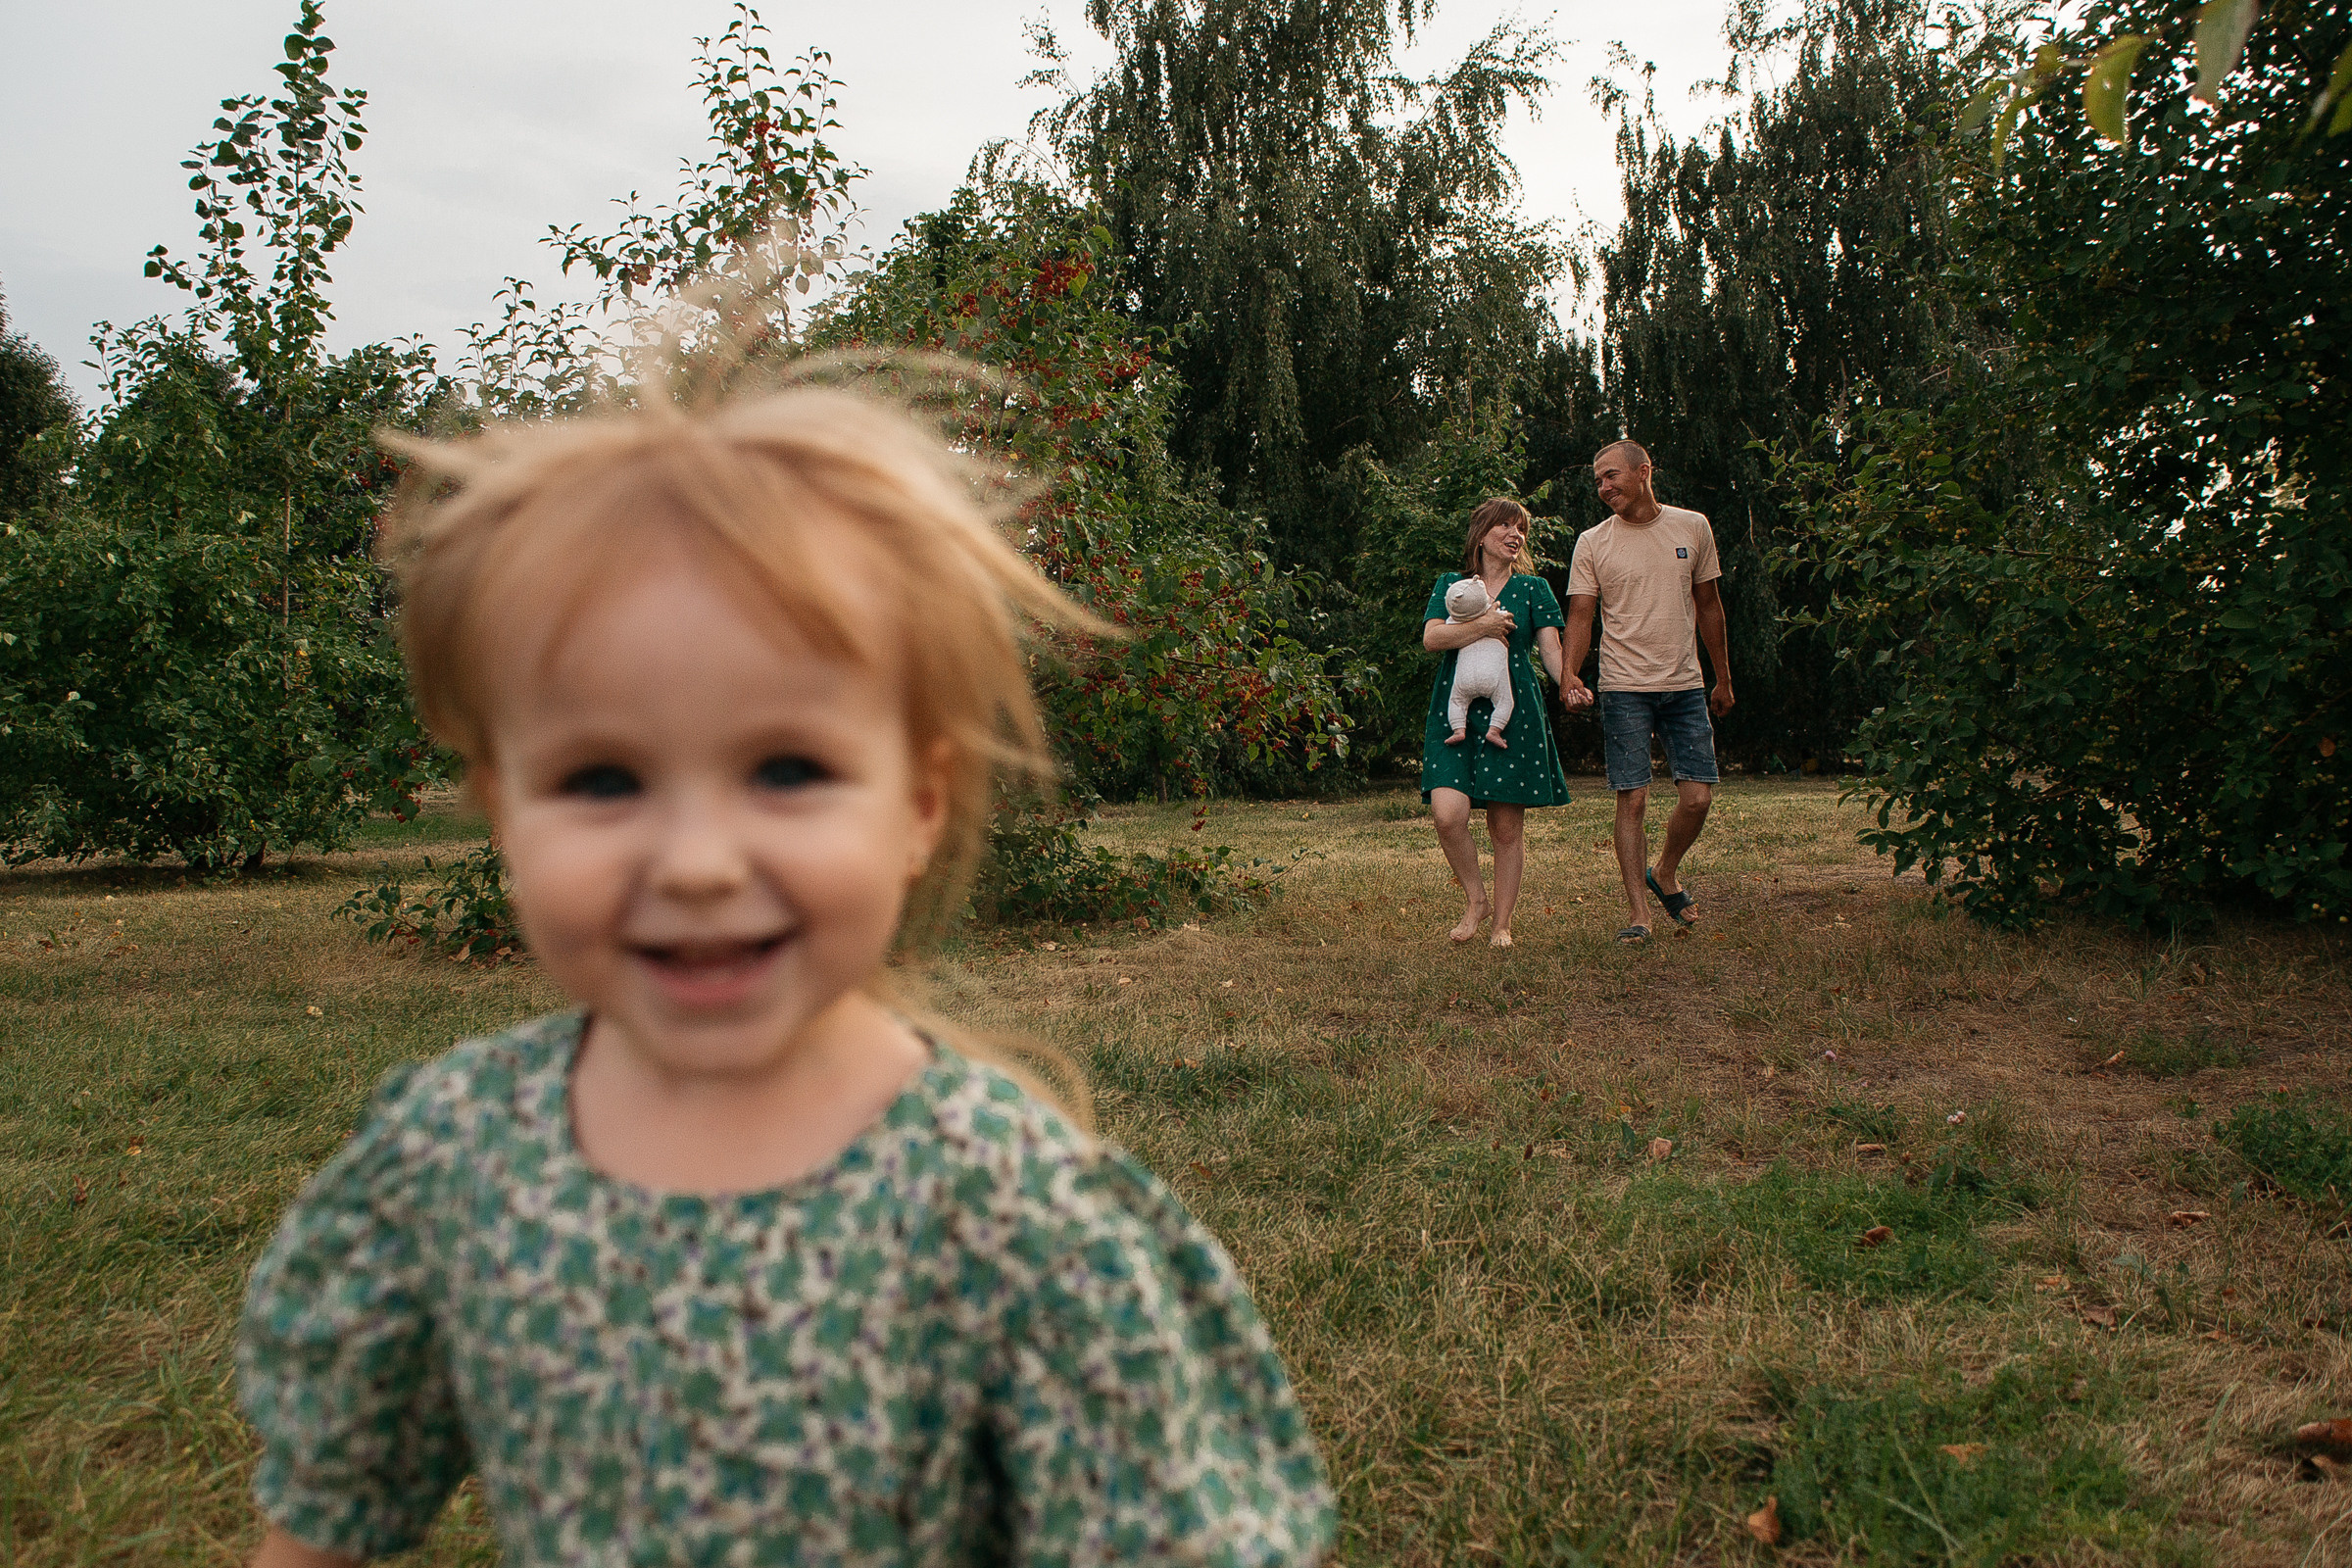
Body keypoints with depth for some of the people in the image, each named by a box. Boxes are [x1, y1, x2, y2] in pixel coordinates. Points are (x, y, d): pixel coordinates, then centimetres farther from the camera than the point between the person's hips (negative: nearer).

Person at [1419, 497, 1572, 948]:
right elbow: (1431, 637, -2)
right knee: (1447, 813, -16)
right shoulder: (1450, 584, 12)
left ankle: (1502, 923, 14)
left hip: (1513, 711, 0)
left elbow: (1551, 647, 2)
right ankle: (1476, 899, 8)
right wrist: (1482, 627, -13)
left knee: (1507, 826, 0)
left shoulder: (1532, 588, 11)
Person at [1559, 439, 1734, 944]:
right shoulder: (1592, 543, 1)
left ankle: (1665, 874, 24)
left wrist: (1723, 678, 16)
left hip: (1686, 685, 2)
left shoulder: (1692, 528, 6)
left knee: (1697, 797, -3)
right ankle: (1637, 911, 3)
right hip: (1625, 689, -2)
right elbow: (1580, 615, -2)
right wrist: (1570, 673, -19)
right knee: (1632, 800, -5)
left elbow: (1708, 605, 13)